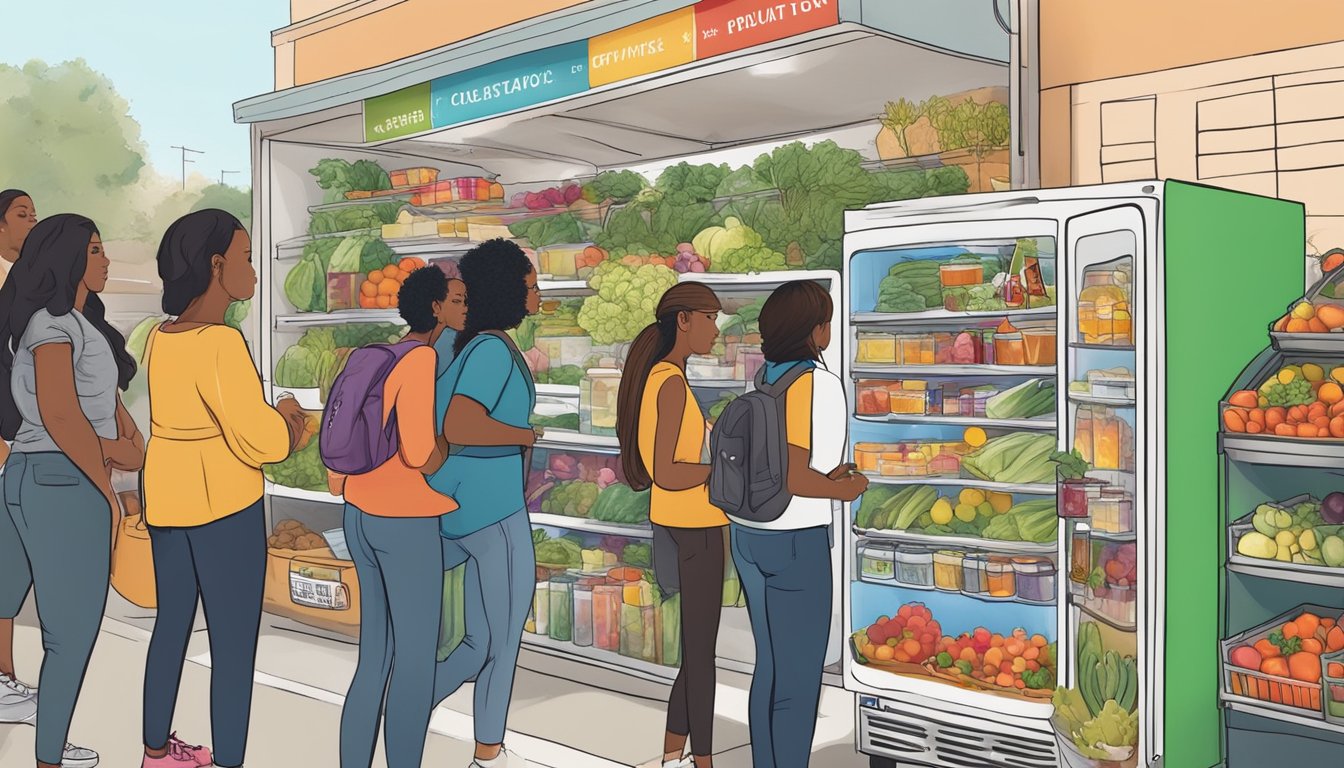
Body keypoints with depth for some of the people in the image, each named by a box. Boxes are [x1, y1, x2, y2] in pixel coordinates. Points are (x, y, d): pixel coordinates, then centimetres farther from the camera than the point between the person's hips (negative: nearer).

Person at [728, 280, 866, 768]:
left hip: (750, 536, 8)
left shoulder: (762, 381, 6)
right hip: (796, 543, -8)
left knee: (770, 666, 18)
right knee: (800, 676, 4)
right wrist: (842, 489, -8)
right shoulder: (818, 385, -17)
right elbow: (790, 477, -24)